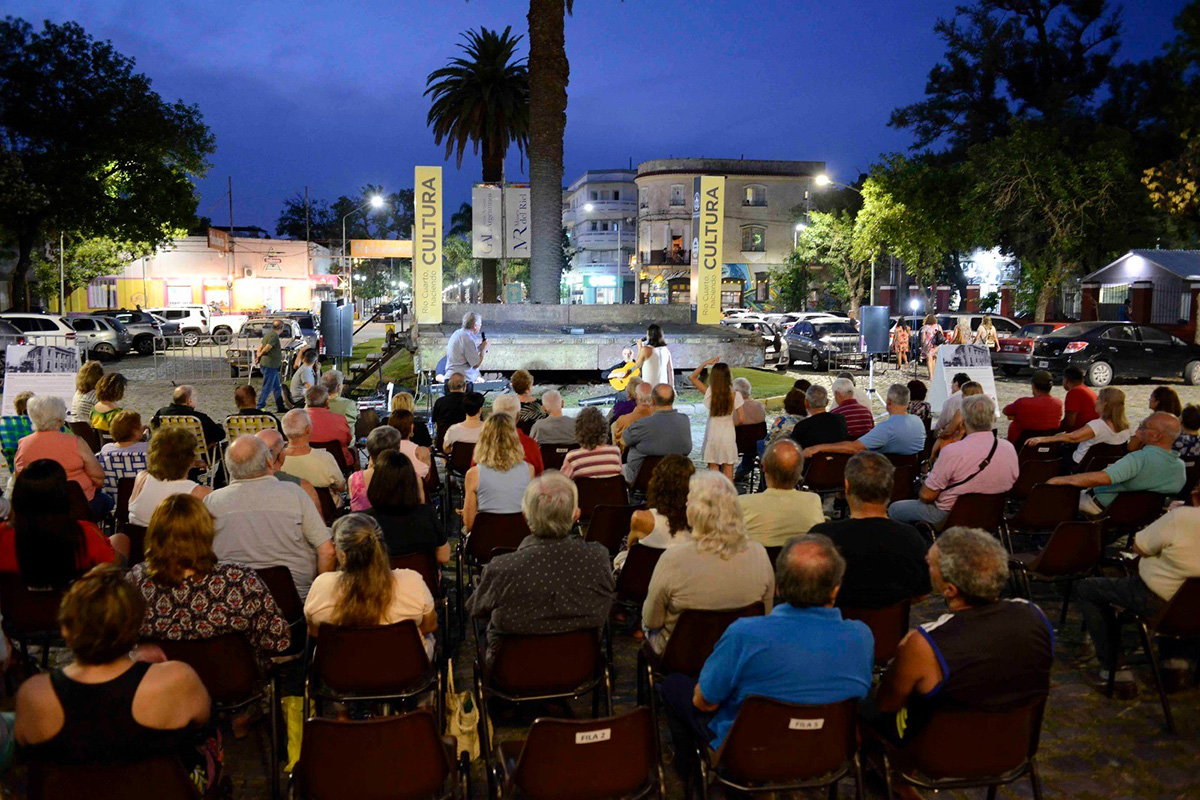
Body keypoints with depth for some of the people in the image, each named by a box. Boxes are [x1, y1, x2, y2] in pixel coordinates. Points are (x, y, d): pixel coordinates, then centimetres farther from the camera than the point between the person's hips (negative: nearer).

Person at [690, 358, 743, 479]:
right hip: (728, 435, 0)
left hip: (712, 435, 1)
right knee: (728, 472, 8)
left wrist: (706, 363, -4)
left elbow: (692, 377, -1)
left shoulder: (709, 393, -11)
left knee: (713, 470, 8)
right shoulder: (735, 395, -11)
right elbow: (740, 419, -7)